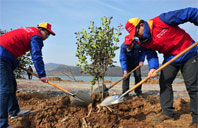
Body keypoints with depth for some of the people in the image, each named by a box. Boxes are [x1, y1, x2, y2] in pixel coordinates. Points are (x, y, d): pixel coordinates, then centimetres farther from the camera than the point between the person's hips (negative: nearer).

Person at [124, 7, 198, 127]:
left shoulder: (162, 20, -25)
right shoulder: (143, 42, -5)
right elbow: (151, 55, -4)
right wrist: (153, 68, -23)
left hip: (188, 53, -6)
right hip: (170, 58, 6)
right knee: (164, 83, 1)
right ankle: (167, 112, 13)